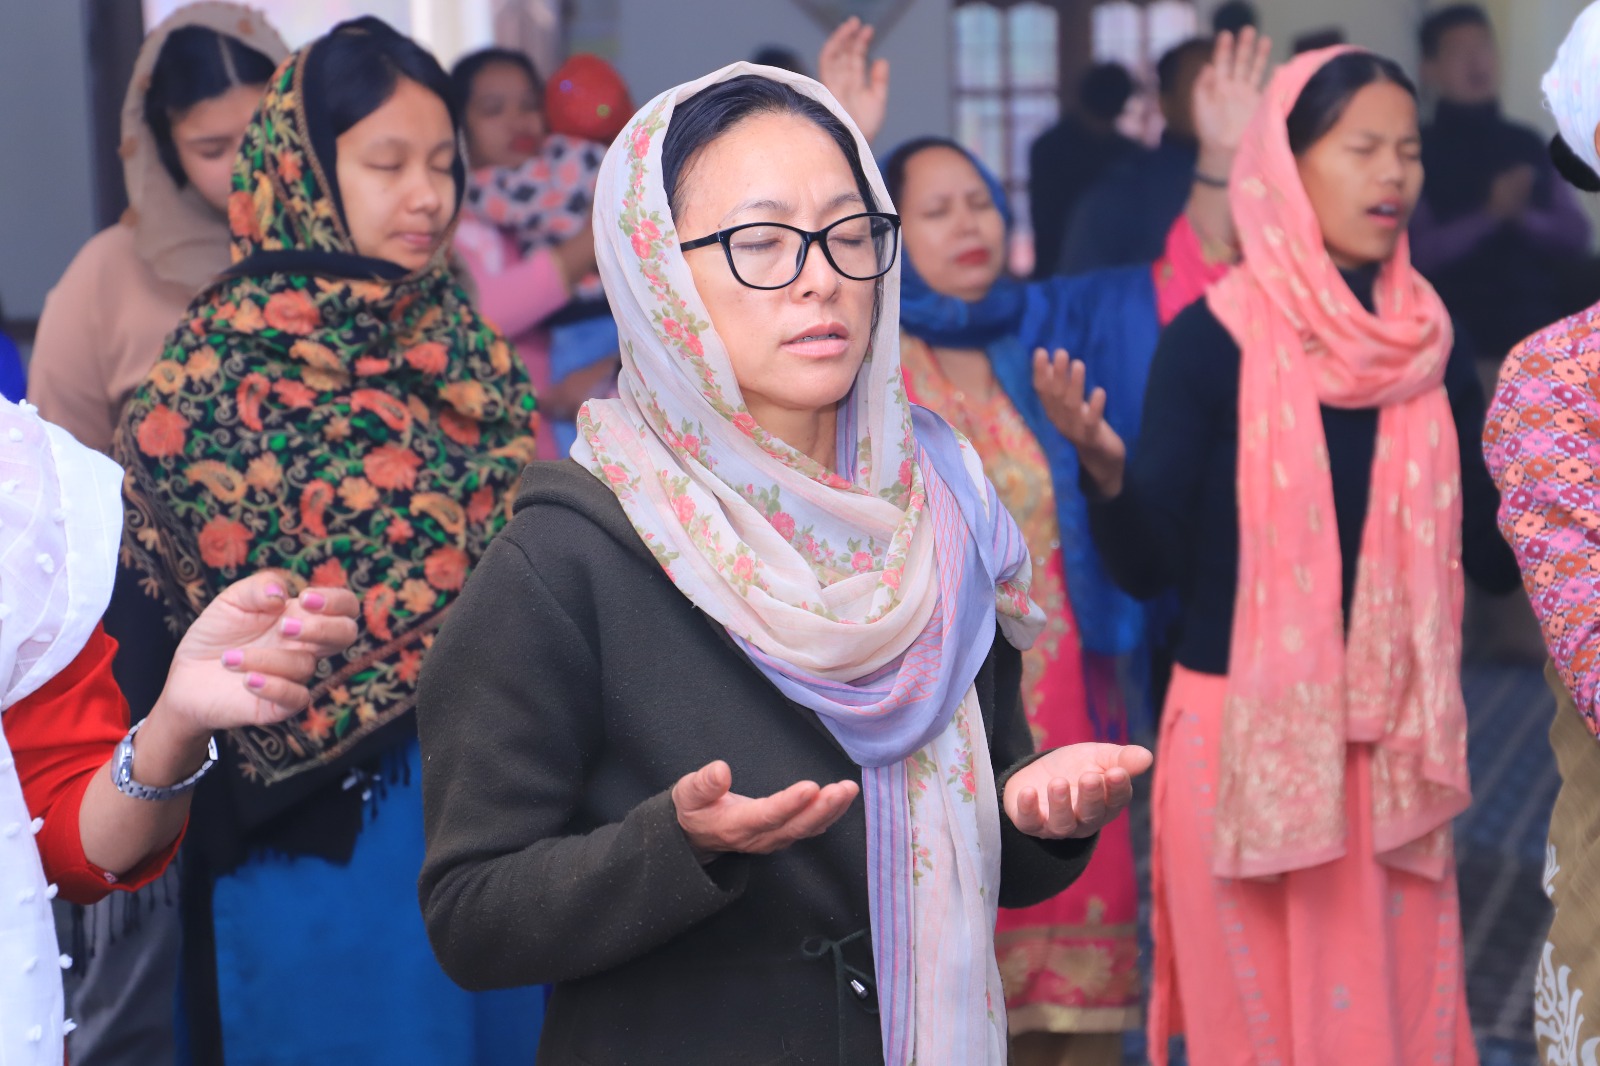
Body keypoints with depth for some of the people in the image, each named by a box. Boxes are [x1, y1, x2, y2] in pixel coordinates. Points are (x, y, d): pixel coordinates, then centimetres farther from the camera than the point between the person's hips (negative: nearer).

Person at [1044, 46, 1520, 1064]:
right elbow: (1150, 567, -10)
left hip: (1392, 742, 4)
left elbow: (1494, 554, 8)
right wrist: (1106, 468, -28)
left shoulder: (1433, 345, 5)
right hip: (1247, 736, -4)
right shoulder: (1214, 337, -8)